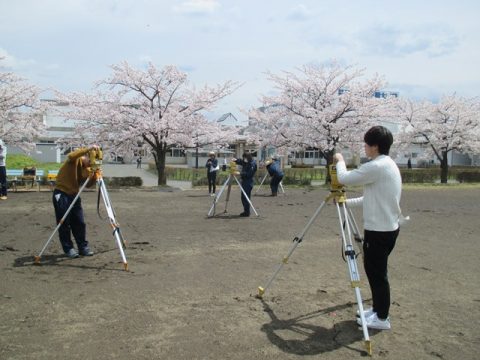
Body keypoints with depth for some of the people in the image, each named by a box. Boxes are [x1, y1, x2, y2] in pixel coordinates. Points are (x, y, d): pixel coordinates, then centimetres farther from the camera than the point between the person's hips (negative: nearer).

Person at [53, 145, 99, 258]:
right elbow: (71, 156, -38)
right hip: (61, 194, -7)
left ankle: (83, 247, 13)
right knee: (64, 223, -2)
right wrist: (89, 149, -44)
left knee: (80, 223, 5)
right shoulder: (75, 160, -12)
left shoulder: (86, 168, 7)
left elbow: (88, 184, -4)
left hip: (74, 195, 7)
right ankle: (68, 249, 6)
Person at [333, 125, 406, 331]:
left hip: (379, 230, -10)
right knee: (374, 271, 18)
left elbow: (344, 179, -16)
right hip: (388, 228, 10)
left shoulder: (376, 166, -20)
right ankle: (378, 309, 29)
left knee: (377, 273, 1)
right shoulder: (389, 165, 13)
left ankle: (382, 318, 12)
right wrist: (346, 202, 16)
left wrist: (340, 162, 3)